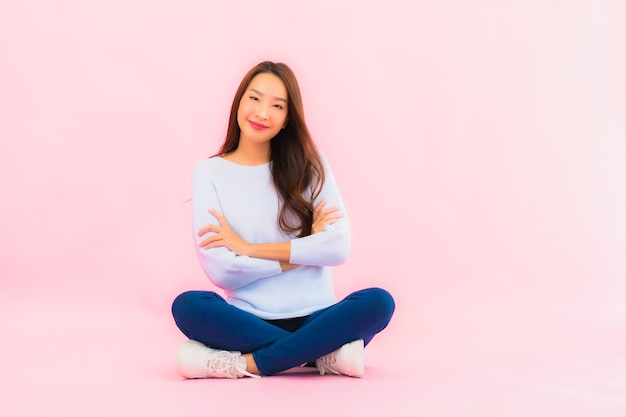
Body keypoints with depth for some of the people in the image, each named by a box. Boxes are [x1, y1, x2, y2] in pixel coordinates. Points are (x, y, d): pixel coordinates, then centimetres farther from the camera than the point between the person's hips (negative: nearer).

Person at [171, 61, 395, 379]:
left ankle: (249, 363, -23)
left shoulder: (309, 167, 7)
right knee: (187, 306, -30)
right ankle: (325, 354, -24)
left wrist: (248, 247, -8)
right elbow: (219, 270, -9)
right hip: (250, 322, 0)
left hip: (313, 318, 1)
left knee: (378, 302, -27)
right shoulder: (209, 173, 3)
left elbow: (338, 247, -7)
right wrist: (303, 252, -5)